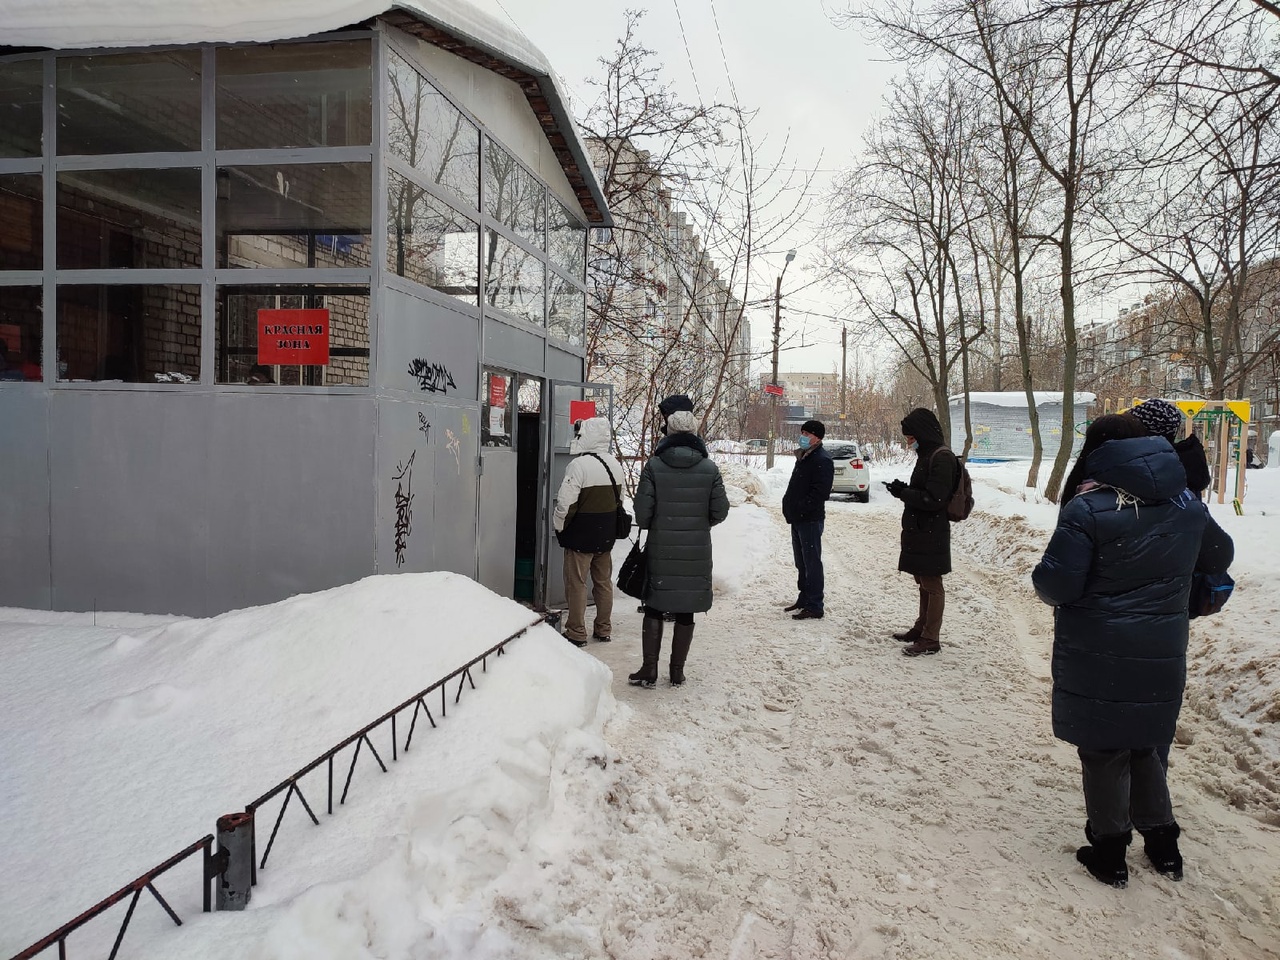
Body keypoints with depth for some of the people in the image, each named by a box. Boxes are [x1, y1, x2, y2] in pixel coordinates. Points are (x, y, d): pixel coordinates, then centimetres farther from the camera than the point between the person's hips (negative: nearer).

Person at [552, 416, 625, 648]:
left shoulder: (579, 465, -19)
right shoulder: (615, 465, 6)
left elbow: (566, 503, -20)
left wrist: (559, 527, -4)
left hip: (581, 535, -7)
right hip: (607, 534, 7)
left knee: (576, 583, 2)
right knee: (604, 581, 15)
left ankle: (576, 633, 6)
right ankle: (603, 629, 23)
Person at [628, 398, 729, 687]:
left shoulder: (654, 465, -9)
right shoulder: (709, 468, -4)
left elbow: (642, 511, -9)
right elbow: (720, 511, -1)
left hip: (661, 550, -1)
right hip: (697, 552, 1)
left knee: (654, 609, 10)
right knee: (686, 613, 10)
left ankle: (649, 670, 12)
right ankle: (677, 672, 18)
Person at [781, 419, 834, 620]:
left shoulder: (822, 460, -13)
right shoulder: (803, 457, 17)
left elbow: (820, 492, -22)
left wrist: (800, 508, -21)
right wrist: (789, 505, 9)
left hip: (810, 520, -10)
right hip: (797, 519, 10)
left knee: (812, 563, -5)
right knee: (801, 562, 18)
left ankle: (814, 607, -1)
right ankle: (804, 599, 30)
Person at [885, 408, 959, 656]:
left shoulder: (942, 458, -17)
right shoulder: (927, 455, 13)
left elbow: (933, 499, -21)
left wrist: (903, 492, -15)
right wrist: (904, 490, 5)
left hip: (931, 534, -10)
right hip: (919, 531, 10)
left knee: (932, 585, -2)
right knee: (924, 583, 18)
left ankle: (930, 639, 4)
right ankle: (921, 628, 29)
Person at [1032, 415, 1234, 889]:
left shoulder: (1087, 510, -19)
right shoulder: (1187, 504, 1)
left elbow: (1056, 585, -21)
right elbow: (1219, 557, 19)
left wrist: (1044, 578, 1)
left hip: (1096, 657, -5)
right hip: (1161, 654, 6)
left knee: (1102, 751, 10)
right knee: (1143, 746, 23)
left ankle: (1108, 851, 22)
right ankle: (1163, 844, 32)